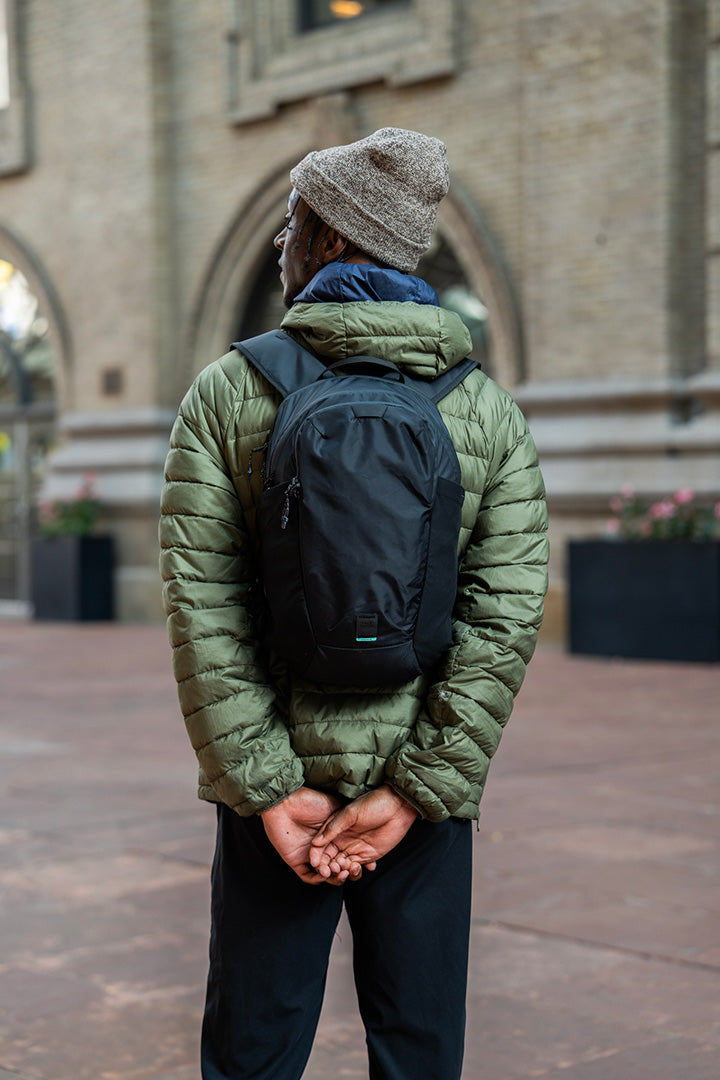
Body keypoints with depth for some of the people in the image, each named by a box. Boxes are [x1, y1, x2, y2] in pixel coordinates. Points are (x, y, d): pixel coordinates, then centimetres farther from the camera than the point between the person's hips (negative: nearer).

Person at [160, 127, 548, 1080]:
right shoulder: (490, 411, 0)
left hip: (275, 781, -1)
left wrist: (269, 786, -11)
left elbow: (201, 599, -12)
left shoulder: (228, 392, -4)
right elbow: (505, 615, -9)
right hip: (422, 788, 1)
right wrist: (414, 791, -10)